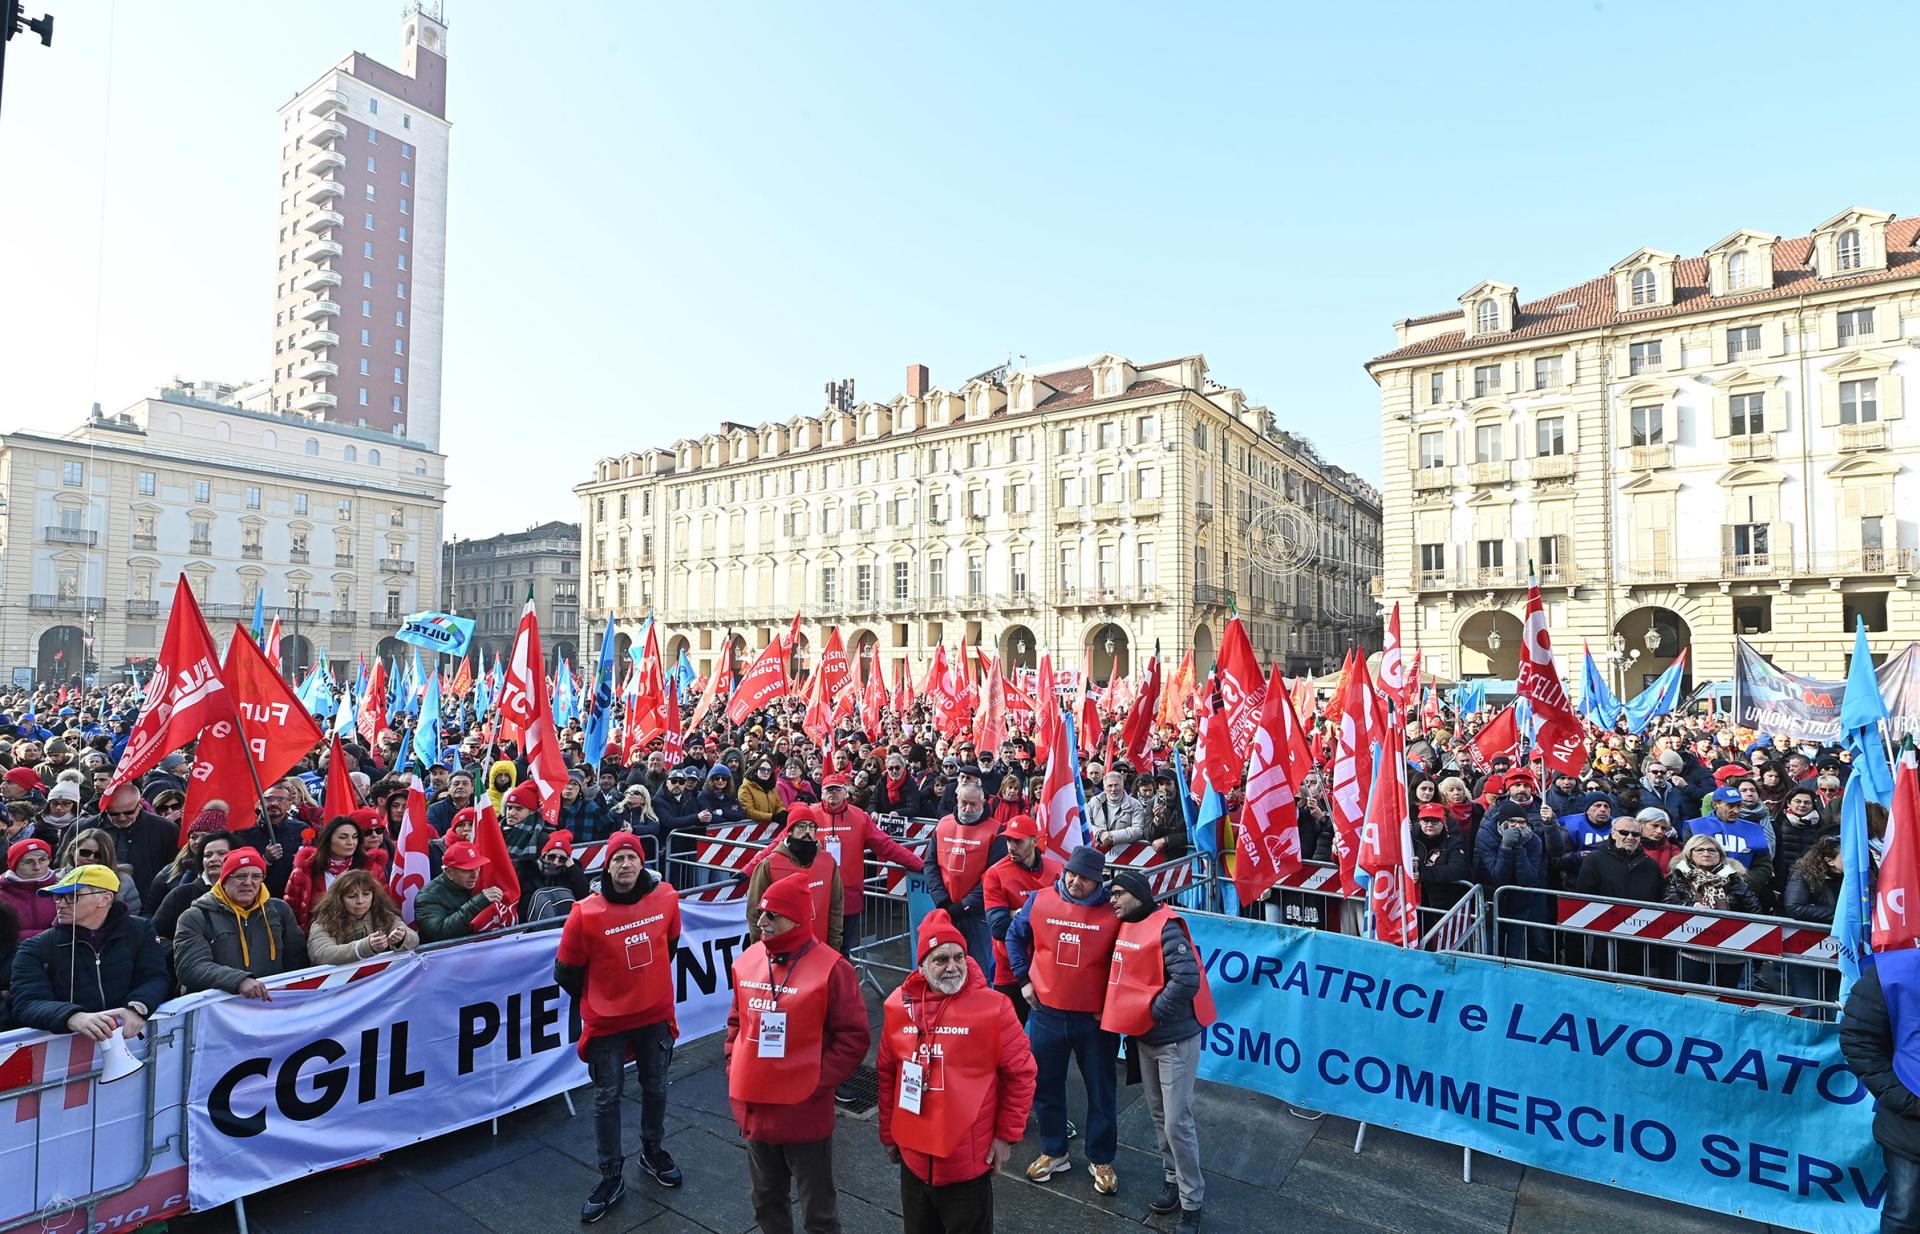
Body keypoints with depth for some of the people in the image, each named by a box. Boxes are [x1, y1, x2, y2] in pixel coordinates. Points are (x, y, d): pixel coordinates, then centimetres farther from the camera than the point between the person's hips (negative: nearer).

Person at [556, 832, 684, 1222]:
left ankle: (652, 1151, 42)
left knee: (655, 1088, 18)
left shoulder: (665, 898, -12)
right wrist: (596, 1002, 5)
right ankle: (612, 1176, 27)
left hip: (656, 1014, 3)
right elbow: (566, 971, -7)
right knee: (606, 1098, 9)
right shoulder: (587, 914, -21)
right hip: (606, 1022, -2)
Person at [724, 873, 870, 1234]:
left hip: (805, 1113, -5)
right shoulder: (747, 961, 1)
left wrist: (817, 1083, -16)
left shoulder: (831, 968, -18)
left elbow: (854, 1037, -14)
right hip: (753, 1109, 6)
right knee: (766, 1202, 25)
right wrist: (733, 1070, 5)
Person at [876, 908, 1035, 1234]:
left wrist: (1007, 1134, -6)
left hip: (969, 1161, -4)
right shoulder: (899, 1005, -4)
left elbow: (1019, 1073, -8)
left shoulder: (993, 1007, -15)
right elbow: (888, 1074, 6)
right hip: (913, 1156, 4)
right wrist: (888, 1133, 12)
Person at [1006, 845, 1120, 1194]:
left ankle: (1101, 1160, 33)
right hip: (1046, 1013, 2)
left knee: (1101, 1092, 13)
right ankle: (1053, 1153, 37)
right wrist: (1023, 979, 5)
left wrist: (1111, 1004, -4)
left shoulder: (1113, 911, -13)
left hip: (1095, 1020, -2)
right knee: (1046, 1087, 17)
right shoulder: (1040, 900, -7)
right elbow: (1015, 936, 10)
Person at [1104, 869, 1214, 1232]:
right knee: (1159, 1115, 18)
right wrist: (1118, 1013, 5)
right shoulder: (1125, 928, 4)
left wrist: (1153, 1012, -20)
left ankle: (1192, 1203, 12)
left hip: (1175, 1040, -8)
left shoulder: (1165, 928, -21)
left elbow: (1187, 979, -29)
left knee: (1177, 1123, -3)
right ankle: (1173, 1180, 35)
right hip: (1144, 1039, 8)